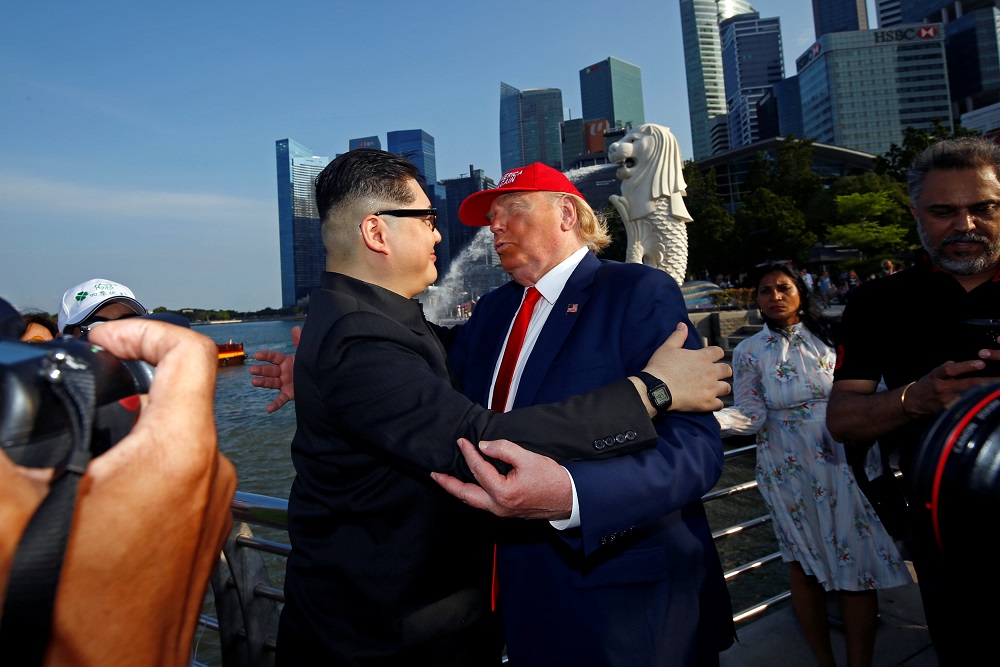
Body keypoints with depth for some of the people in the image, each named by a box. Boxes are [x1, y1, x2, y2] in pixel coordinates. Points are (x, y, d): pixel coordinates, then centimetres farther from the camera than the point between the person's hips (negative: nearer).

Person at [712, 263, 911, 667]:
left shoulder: (828, 336, 3)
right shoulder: (749, 352, -3)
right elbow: (751, 415, -8)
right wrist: (704, 419, -25)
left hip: (846, 466, 1)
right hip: (792, 474, -1)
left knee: (857, 563, 1)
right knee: (805, 566, 9)